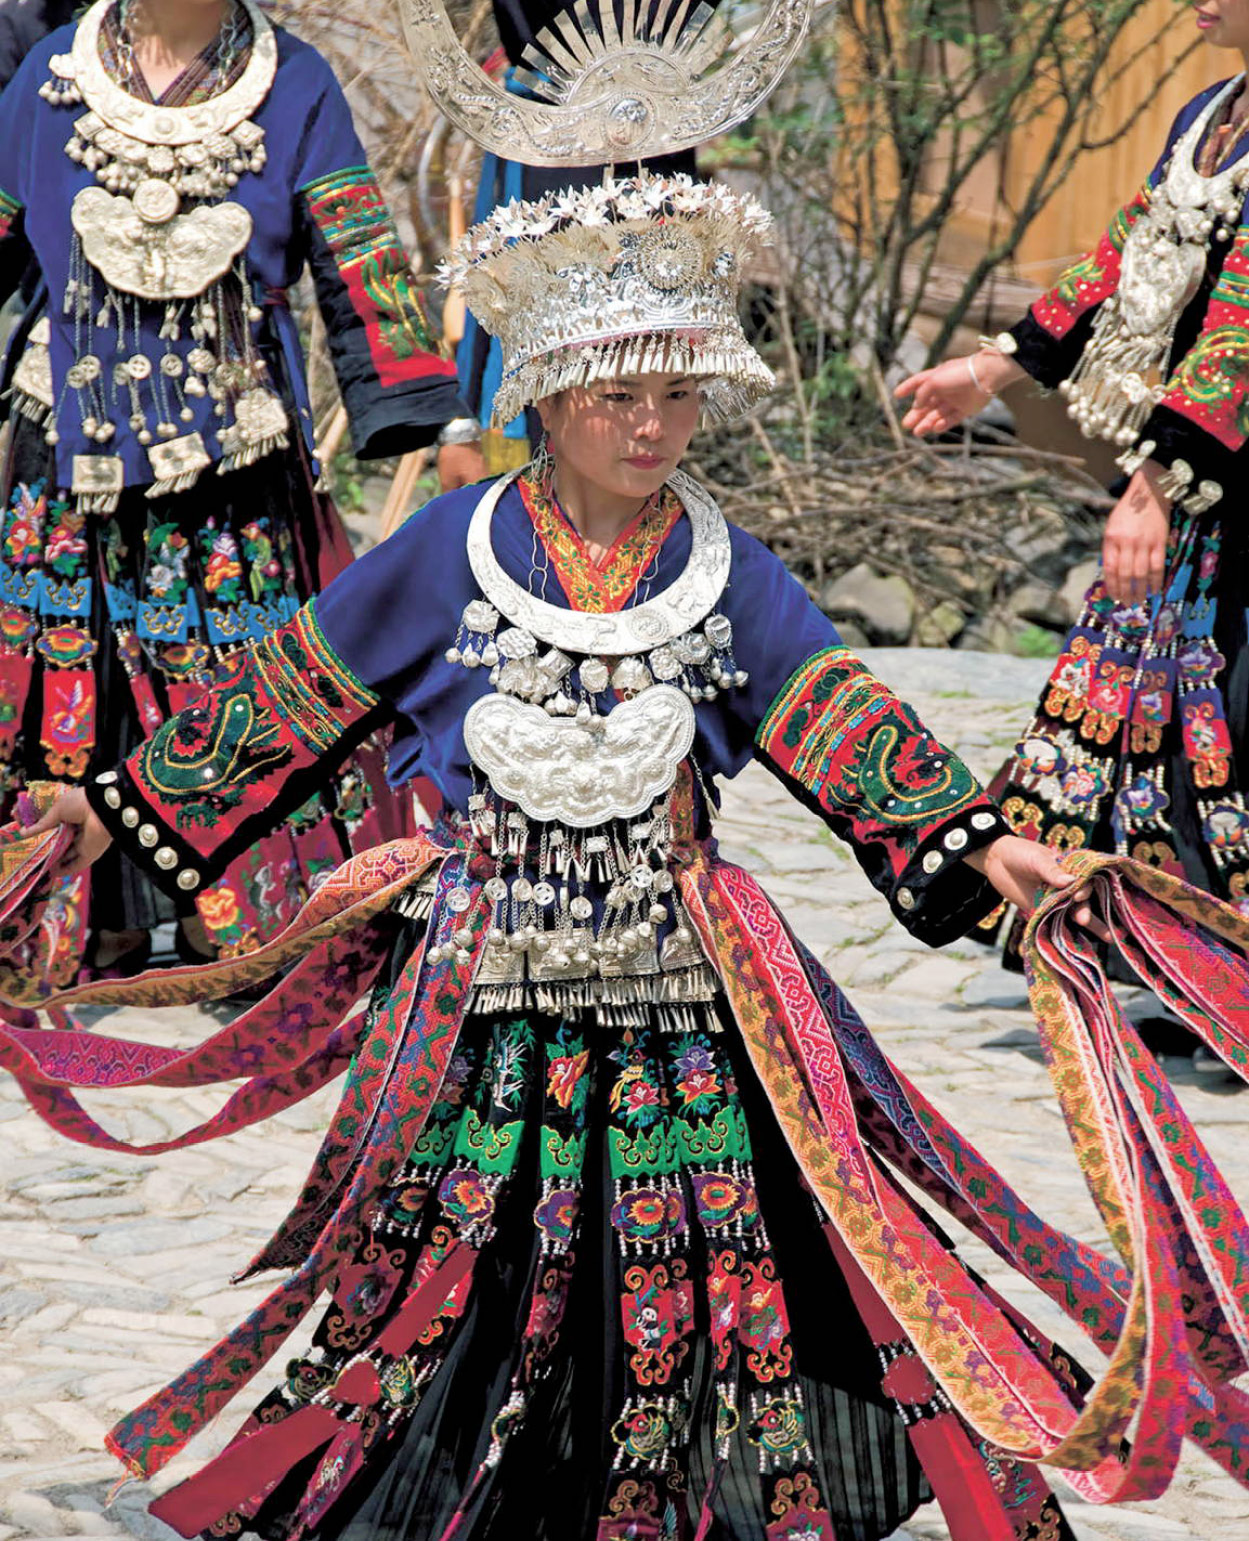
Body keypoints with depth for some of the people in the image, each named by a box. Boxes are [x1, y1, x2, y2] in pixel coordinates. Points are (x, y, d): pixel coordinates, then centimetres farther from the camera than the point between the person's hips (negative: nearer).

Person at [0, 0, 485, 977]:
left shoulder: (295, 86, 3)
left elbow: (364, 267, -1)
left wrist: (443, 426, -8)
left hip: (239, 461, -1)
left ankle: (243, 931, 9)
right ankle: (97, 933, 14)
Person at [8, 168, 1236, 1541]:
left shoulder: (725, 570, 3)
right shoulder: (454, 548, -1)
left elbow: (844, 727, 0)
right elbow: (288, 696, 5)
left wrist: (977, 847, -14)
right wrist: (113, 812, 6)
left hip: (673, 974, 1)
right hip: (480, 987, -1)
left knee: (685, 1256, 0)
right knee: (464, 1249, 1)